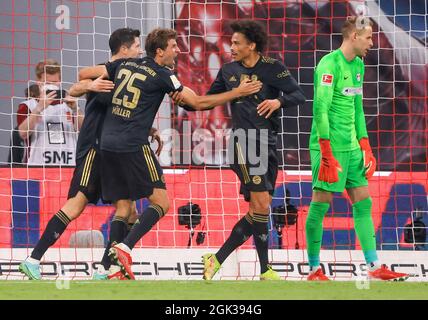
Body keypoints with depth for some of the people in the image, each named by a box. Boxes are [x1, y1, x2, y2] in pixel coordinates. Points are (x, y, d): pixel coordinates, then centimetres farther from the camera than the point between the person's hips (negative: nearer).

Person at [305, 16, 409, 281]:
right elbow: (320, 110, -18)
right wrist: (327, 155, -21)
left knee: (363, 203, 6)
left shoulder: (358, 65, 14)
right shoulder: (330, 64, -13)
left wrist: (365, 147, 16)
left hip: (351, 147, 9)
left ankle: (375, 267, 7)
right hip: (329, 146, -9)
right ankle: (314, 269, 5)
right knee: (321, 204, -2)